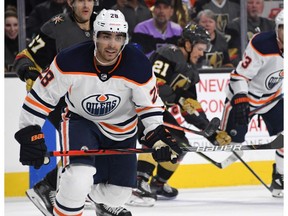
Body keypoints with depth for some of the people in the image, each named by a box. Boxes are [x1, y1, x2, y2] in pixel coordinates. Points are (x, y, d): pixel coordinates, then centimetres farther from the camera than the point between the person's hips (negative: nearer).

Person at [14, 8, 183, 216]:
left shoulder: (138, 66, -25)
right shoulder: (70, 61, -29)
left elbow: (150, 106, -9)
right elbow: (40, 96, -17)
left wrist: (158, 138, -20)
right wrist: (30, 134, -17)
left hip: (121, 127, 3)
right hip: (80, 120, -2)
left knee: (119, 192, 12)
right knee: (79, 177, -28)